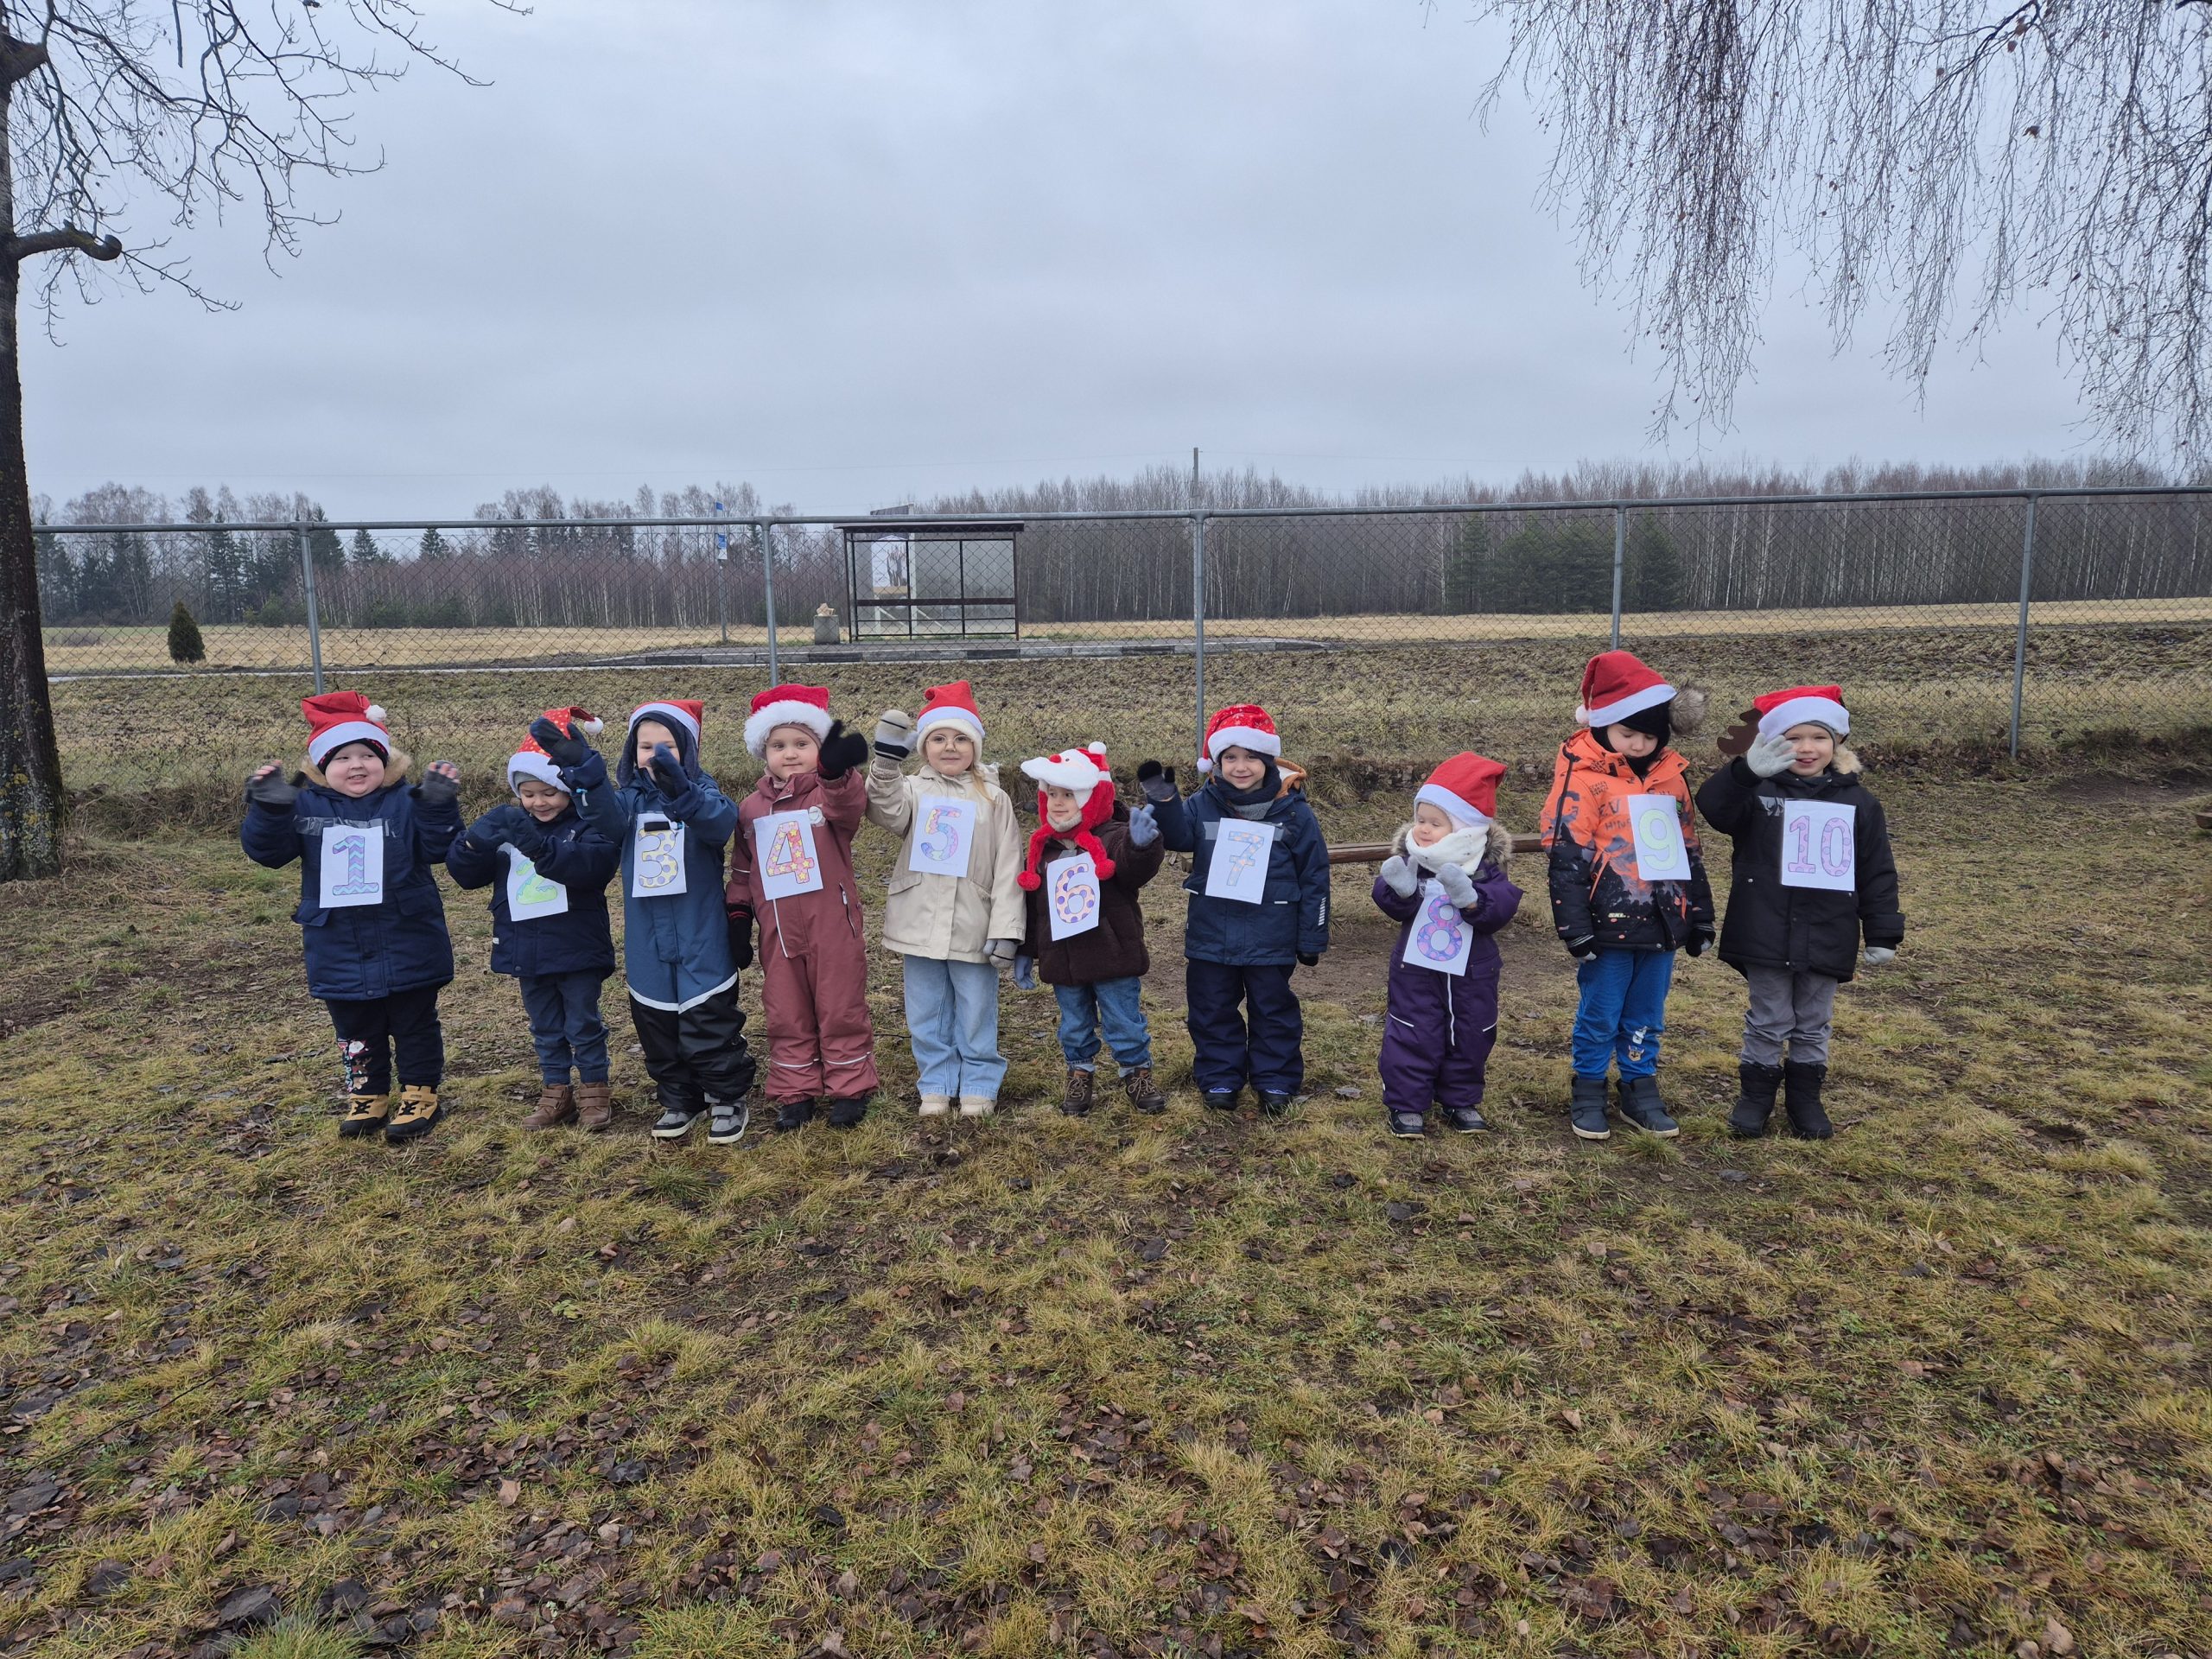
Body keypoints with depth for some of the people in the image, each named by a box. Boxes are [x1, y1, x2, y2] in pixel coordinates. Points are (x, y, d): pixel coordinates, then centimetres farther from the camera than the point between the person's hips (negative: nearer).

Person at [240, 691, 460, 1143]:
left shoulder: (405, 803, -6)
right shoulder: (306, 808, 0)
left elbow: (437, 848, -14)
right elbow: (266, 850, -6)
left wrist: (439, 805, -29)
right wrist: (268, 808, -23)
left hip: (407, 949, -3)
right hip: (339, 954, 3)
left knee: (415, 1026, 10)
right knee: (356, 1032, 17)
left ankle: (421, 1094, 24)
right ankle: (367, 1095, 33)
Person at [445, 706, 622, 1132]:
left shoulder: (588, 824, -11)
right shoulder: (503, 821, 2)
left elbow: (592, 865, -31)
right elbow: (465, 873, -3)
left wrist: (539, 846, -43)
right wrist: (473, 844, -25)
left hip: (577, 948, -4)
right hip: (525, 948, 5)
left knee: (583, 1025, 7)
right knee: (545, 1028, 17)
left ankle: (595, 1090, 21)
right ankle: (556, 1092, 29)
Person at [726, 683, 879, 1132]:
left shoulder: (834, 793, -6)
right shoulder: (751, 809, 9)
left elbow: (850, 807, -33)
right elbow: (742, 871, 16)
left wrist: (835, 771, -52)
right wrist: (738, 915, 8)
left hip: (832, 925, -4)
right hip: (777, 931, 4)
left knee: (841, 1010, 6)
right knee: (786, 1015, 12)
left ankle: (849, 1089, 21)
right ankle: (795, 1094, 25)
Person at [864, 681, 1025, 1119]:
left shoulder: (993, 799, 2)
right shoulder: (913, 790, 4)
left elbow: (1007, 869, -1)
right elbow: (886, 810, -20)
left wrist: (1005, 931, -7)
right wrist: (887, 758, -33)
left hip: (973, 929, -1)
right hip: (920, 926, 2)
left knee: (976, 1013, 9)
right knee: (926, 1014, 12)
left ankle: (979, 1085, 25)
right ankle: (937, 1084, 27)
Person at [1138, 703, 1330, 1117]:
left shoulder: (1293, 810, -6)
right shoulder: (1202, 804, -2)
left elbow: (1314, 876, -2)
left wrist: (1312, 938, -1)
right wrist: (1162, 800, -30)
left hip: (1270, 939, -2)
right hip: (1211, 937, 2)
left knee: (1273, 1011, 11)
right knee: (1212, 1011, 12)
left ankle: (1276, 1081, 26)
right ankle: (1219, 1079, 27)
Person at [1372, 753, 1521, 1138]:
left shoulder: (1486, 864, -9)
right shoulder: (1410, 856, -7)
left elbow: (1500, 908, -19)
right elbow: (1394, 906, -10)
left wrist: (1470, 897, -36)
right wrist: (1400, 889, -32)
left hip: (1472, 972, 1)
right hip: (1416, 967, -1)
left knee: (1469, 1037, 14)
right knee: (1411, 1036, 3)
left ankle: (1461, 1099, 32)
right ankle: (1405, 1102, 16)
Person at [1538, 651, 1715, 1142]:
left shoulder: (1671, 776, 9)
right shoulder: (1583, 779, -11)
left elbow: (1689, 851, 16)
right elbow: (1567, 858, -13)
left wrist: (1701, 918, 16)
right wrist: (1575, 928, -15)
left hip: (1662, 923, 5)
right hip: (1610, 926, -5)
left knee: (1646, 1018, 15)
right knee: (1600, 1017, 6)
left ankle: (1640, 1091, 29)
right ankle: (1588, 1093, 21)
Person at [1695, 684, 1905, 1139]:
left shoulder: (1858, 802, 2)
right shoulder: (1759, 792, -4)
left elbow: (1878, 873, 5)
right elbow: (1713, 805, -25)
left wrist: (1883, 935, 3)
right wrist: (1748, 770, -42)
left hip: (1828, 941, 2)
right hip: (1767, 938, -2)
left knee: (1814, 1025, 15)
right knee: (1768, 1023, 9)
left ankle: (1805, 1097, 30)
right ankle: (1755, 1095, 24)